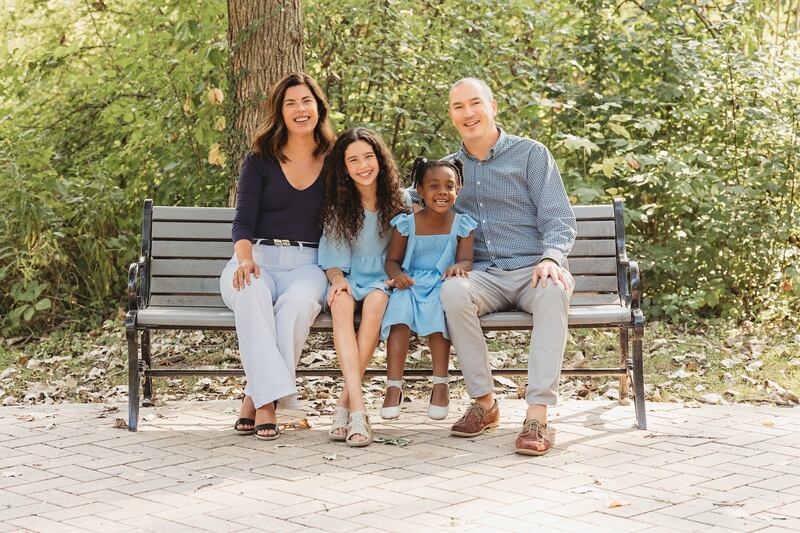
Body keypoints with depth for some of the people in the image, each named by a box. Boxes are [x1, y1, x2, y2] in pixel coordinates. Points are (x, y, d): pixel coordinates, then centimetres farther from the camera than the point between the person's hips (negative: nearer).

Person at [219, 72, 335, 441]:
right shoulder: (260, 160, 8)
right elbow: (243, 222, 1)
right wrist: (245, 259, -20)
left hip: (308, 264, 0)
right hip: (259, 258, 0)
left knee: (300, 299, -36)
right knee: (251, 294, -37)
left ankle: (257, 397, -31)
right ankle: (269, 397, -42)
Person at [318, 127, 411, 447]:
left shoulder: (401, 201, 5)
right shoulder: (338, 206, 6)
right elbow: (332, 259, 4)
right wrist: (338, 278, -17)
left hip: (384, 280, 0)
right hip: (350, 279, 1)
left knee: (375, 301, -38)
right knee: (342, 303, -37)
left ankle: (345, 403, -34)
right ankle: (358, 407, -47)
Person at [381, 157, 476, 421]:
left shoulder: (462, 225, 3)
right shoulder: (406, 224, 2)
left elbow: (466, 260, -3)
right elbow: (392, 260, 7)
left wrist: (458, 267, -28)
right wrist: (397, 274, -17)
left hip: (441, 287, -1)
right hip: (411, 285, 1)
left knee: (438, 307, -35)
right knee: (400, 304, -32)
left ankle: (440, 384, -25)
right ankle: (393, 387, -31)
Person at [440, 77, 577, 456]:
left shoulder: (531, 154, 6)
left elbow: (560, 221, -1)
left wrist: (551, 258, -23)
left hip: (531, 270, -2)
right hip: (482, 275, 2)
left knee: (554, 291, -38)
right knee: (452, 292, -33)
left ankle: (537, 414, -42)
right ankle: (484, 403, -21)